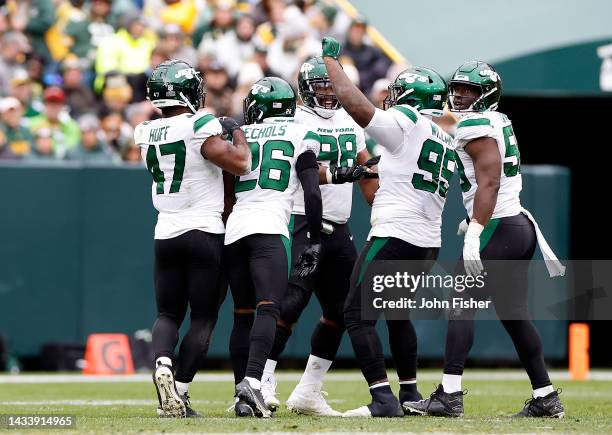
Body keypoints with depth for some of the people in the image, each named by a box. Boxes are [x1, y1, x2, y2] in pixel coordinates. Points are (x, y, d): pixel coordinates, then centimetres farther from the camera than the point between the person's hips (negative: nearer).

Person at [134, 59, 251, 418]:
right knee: (204, 318, 4)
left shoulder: (147, 134, 5)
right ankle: (180, 391, -6)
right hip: (206, 232, -5)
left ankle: (163, 364, -16)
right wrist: (238, 133, 3)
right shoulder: (200, 127, -14)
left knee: (168, 314, 14)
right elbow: (240, 164, -15)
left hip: (166, 233, 5)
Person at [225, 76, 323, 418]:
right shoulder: (301, 136, 9)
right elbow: (312, 193, 2)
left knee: (243, 314, 10)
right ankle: (252, 381, -32)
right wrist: (314, 243, 8)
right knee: (268, 309, -13)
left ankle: (242, 395, 6)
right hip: (271, 227, -4)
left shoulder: (239, 136, 17)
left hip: (234, 227, 4)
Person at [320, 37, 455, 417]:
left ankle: (383, 398, -14)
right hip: (429, 244, 9)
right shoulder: (447, 144, 17)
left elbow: (355, 104, -16)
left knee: (358, 314, -5)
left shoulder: (406, 125, -9)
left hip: (395, 238, -9)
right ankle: (410, 394, 32)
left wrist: (331, 60, -4)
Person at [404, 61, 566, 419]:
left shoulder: (476, 126, -12)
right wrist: (475, 221, 33)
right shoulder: (501, 123, 16)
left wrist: (474, 233, -27)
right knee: (515, 314, 13)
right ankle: (546, 398, 14)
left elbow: (489, 182, -21)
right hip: (521, 225, 9)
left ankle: (450, 396, -15)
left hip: (499, 228, -9)